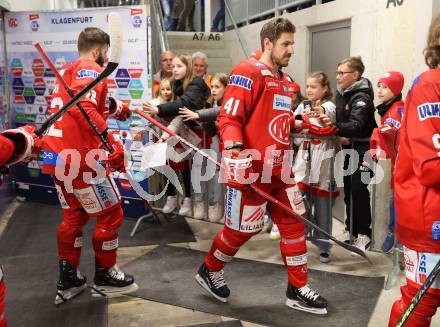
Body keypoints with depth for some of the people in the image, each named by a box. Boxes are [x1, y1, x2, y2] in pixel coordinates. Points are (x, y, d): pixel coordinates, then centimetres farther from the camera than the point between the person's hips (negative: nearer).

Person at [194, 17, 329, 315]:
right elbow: (229, 118, -17)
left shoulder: (284, 80, 16)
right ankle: (210, 270, 29)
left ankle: (298, 290, 23)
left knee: (294, 223, 10)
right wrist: (234, 148, -32)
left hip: (279, 169, 9)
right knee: (242, 229, 3)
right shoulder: (248, 73, -12)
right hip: (249, 170, -9)